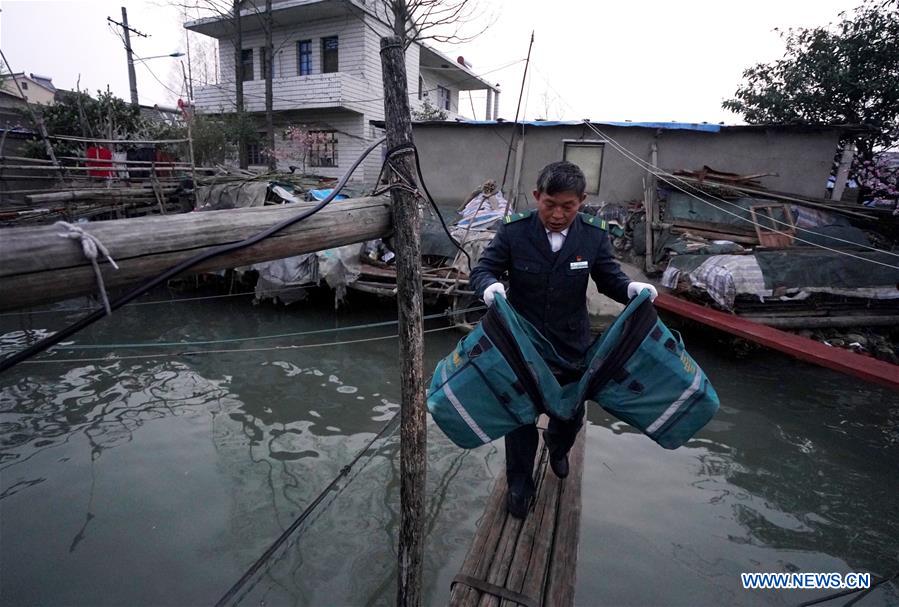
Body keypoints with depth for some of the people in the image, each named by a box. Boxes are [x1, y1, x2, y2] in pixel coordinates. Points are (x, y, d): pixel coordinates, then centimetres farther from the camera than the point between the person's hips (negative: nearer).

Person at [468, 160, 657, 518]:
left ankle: (557, 448, 57)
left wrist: (630, 287, -23)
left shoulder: (594, 236, -10)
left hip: (572, 345, 2)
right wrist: (489, 285, -34)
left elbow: (609, 277, -1)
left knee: (571, 415, 20)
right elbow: (482, 269, -11)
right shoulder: (513, 232, -14)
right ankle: (519, 484, 35)